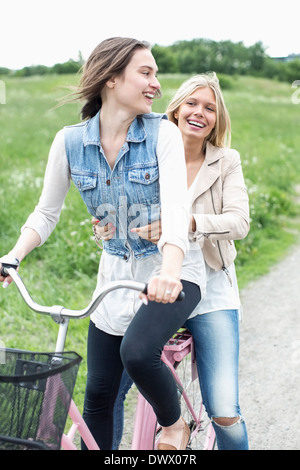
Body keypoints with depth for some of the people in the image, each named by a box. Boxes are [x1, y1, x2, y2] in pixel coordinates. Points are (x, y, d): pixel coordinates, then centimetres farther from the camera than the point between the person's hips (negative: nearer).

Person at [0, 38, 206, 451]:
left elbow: (176, 206, -26)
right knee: (97, 395, 5)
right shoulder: (70, 141, -7)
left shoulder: (163, 133, -14)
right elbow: (46, 212, 1)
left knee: (137, 351, -29)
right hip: (116, 274, 3)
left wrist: (169, 270, -44)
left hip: (171, 272, -3)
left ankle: (174, 426, 2)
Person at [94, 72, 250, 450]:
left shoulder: (226, 163, 0)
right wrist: (105, 228, -22)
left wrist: (189, 223, -31)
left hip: (210, 292, -1)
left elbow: (239, 222, -13)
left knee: (225, 415, -7)